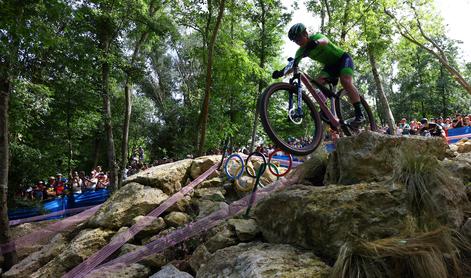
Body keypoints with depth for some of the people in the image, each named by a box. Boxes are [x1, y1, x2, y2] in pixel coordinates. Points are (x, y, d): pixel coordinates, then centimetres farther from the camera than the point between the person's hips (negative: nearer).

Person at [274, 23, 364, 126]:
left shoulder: (315, 36, -23)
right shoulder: (301, 51, -6)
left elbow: (325, 40, -47)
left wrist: (316, 43, -71)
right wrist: (281, 72, -36)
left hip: (343, 58, -6)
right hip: (330, 65, 7)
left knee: (345, 81, -30)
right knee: (318, 82, -19)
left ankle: (359, 114, -29)